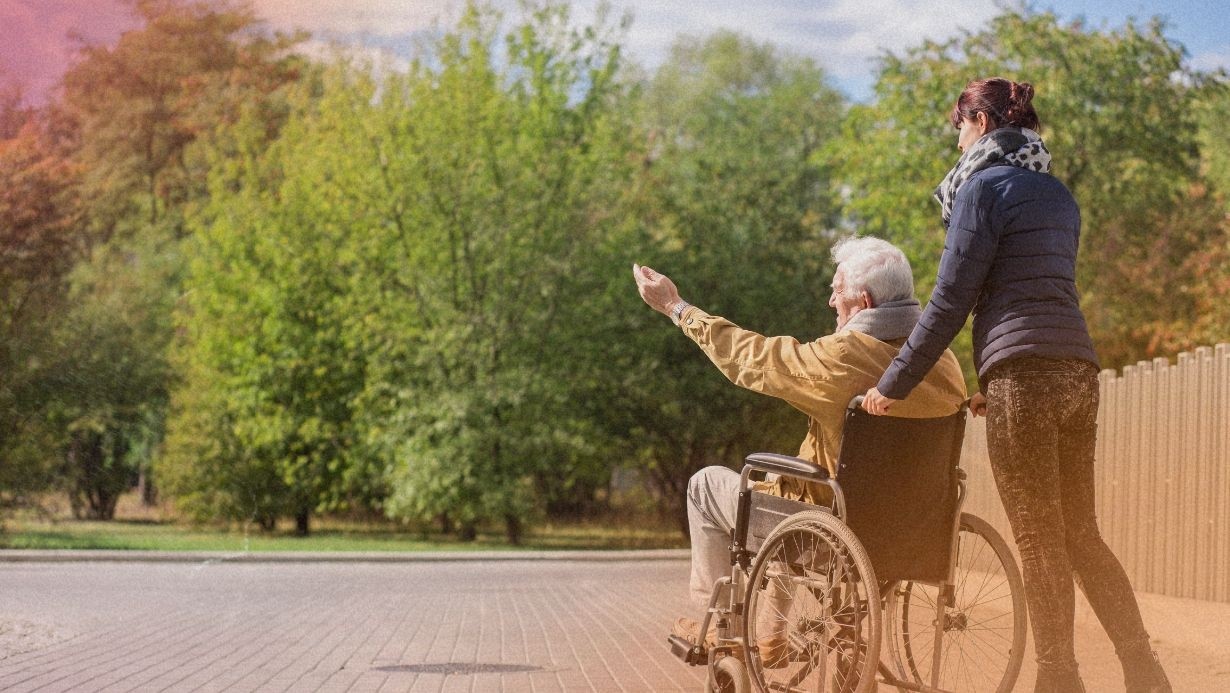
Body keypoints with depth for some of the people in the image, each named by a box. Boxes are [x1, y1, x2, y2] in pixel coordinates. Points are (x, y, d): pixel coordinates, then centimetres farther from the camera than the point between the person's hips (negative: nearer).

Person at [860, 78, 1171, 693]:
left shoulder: (985, 185, -4)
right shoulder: (1055, 192, 21)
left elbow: (951, 300, -7)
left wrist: (893, 384, -2)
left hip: (1025, 374, -8)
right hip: (1078, 370, 8)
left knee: (1038, 537, -3)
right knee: (1079, 533, 12)